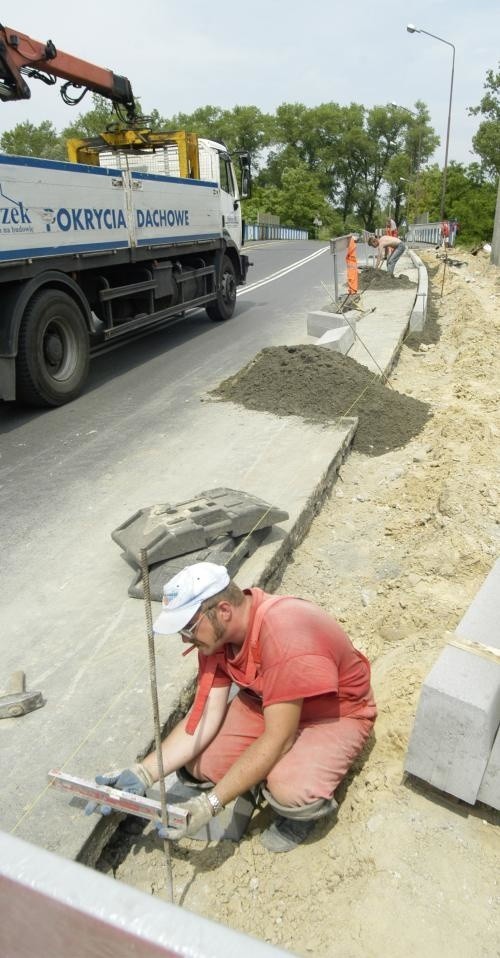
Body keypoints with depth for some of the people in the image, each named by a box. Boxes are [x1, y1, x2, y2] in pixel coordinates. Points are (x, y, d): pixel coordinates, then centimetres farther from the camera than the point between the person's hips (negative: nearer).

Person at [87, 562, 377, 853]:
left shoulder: (285, 635, -38)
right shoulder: (216, 630, -15)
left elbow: (278, 739, -32)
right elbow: (206, 715, -12)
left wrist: (210, 804, -30)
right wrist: (143, 773, -20)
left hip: (337, 712, -6)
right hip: (264, 701, 6)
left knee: (291, 791, -33)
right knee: (196, 764, -11)